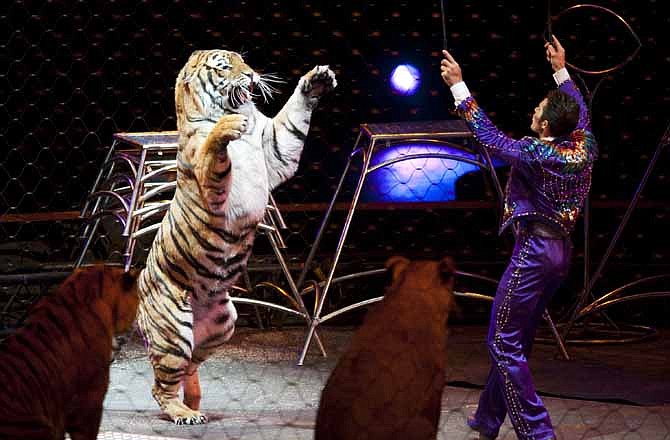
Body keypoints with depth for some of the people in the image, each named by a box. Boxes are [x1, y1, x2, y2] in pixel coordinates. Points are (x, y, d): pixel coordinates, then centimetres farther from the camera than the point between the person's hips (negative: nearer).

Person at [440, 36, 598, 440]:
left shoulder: (536, 155, -19)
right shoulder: (585, 147, 1)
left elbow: (489, 137, -16)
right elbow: (580, 111, 21)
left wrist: (459, 87, -11)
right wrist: (561, 70, 33)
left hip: (533, 252, -8)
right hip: (562, 251, 8)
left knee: (504, 343, -2)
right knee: (519, 340, 16)